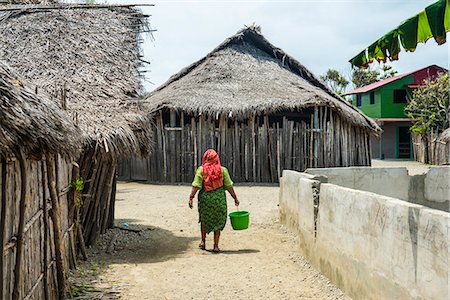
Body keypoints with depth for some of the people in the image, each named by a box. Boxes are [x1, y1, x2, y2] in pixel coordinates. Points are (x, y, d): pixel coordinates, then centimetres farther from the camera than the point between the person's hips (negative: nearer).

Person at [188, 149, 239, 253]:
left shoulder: (201, 170, -3)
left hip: (205, 198, 1)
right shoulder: (222, 170, -1)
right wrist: (235, 198, 9)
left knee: (204, 220, 21)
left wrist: (191, 197, -7)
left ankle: (203, 242, 26)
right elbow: (229, 186, 1)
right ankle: (216, 246, 10)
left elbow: (196, 186, -10)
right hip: (219, 199, 0)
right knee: (218, 221, 10)